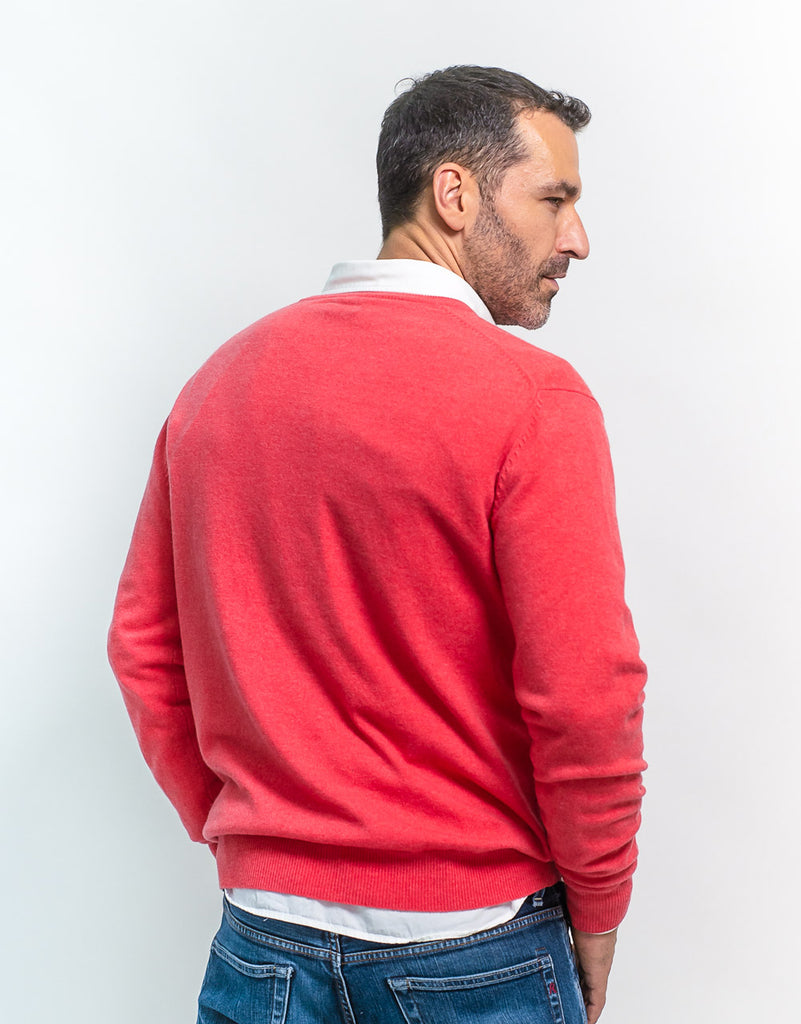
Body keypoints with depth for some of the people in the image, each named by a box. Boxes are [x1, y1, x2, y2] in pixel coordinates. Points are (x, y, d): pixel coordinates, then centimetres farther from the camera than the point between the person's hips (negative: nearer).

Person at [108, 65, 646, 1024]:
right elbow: (584, 692, -19)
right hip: (472, 944, -4)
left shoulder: (219, 381, 2)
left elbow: (143, 643, 5)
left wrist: (235, 834, 13)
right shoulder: (529, 395, -15)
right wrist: (596, 913, -4)